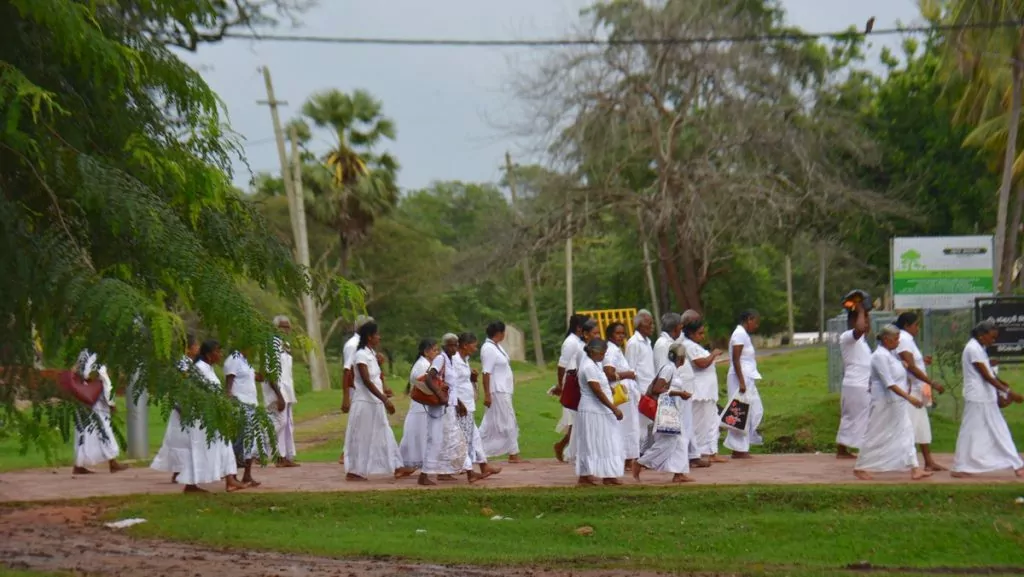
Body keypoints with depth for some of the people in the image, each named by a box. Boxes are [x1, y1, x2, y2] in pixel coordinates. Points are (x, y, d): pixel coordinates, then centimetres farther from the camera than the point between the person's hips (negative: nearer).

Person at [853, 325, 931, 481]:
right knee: (876, 436, 0)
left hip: (896, 404, 9)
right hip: (885, 403, -9)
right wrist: (909, 397, -27)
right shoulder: (880, 356, -19)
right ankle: (859, 468, 13)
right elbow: (889, 383, -24)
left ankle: (914, 469, 5)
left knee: (906, 433, 5)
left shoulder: (891, 354, 12)